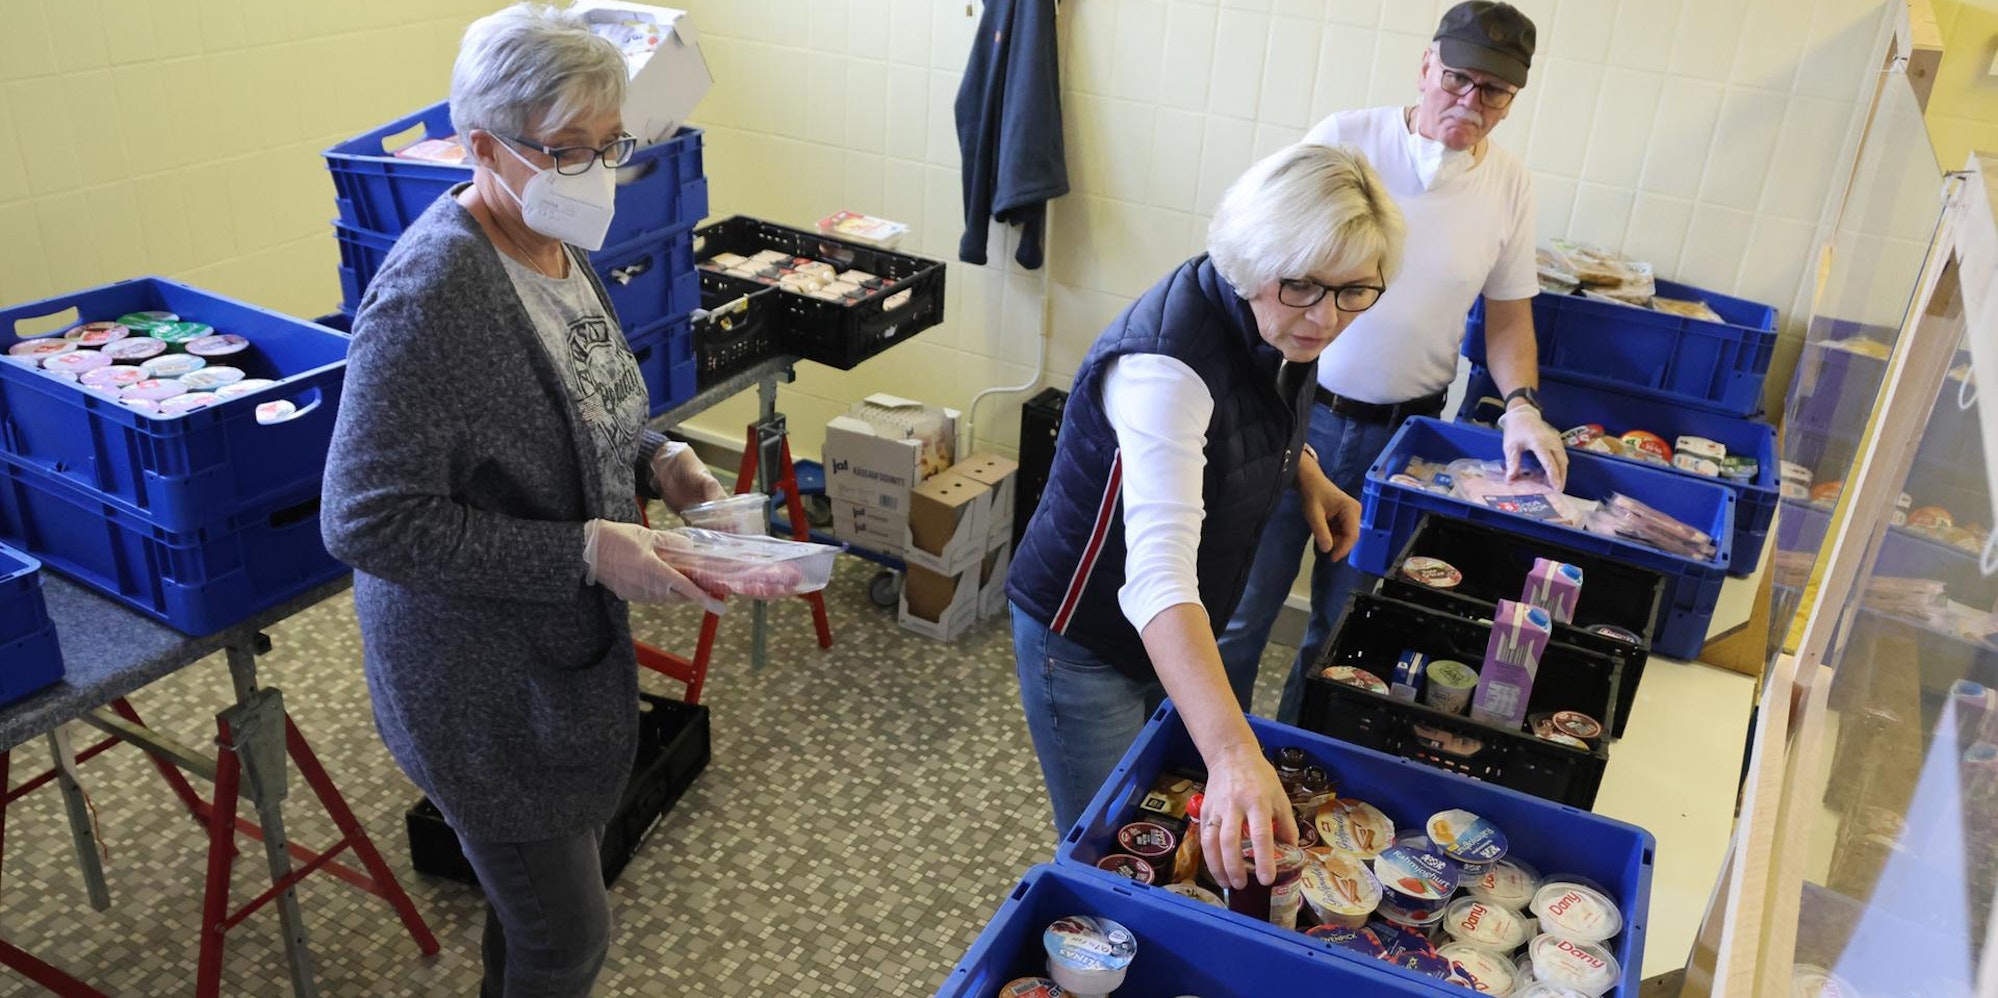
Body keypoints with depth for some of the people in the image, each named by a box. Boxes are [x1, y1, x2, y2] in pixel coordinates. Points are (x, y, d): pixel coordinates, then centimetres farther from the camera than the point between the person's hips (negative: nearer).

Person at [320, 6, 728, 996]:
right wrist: (584, 553, -29)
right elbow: (366, 521, -26)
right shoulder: (429, 294, -27)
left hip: (572, 644, 8)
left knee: (535, 889, 27)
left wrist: (652, 455, -4)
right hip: (482, 680, -8)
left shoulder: (555, 244, 0)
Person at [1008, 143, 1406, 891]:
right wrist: (1233, 752, -58)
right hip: (1085, 639, -7)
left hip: (1176, 632, 8)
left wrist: (1306, 476, -5)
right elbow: (1157, 574, -47)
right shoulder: (1167, 364, -36)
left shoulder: (1284, 326, -11)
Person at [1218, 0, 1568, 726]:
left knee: (1343, 623, 15)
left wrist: (1521, 403, -8)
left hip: (1401, 434, 3)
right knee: (1241, 608, 3)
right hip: (1299, 412, -3)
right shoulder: (1344, 138, -7)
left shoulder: (1510, 184, 2)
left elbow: (1509, 316, 10)